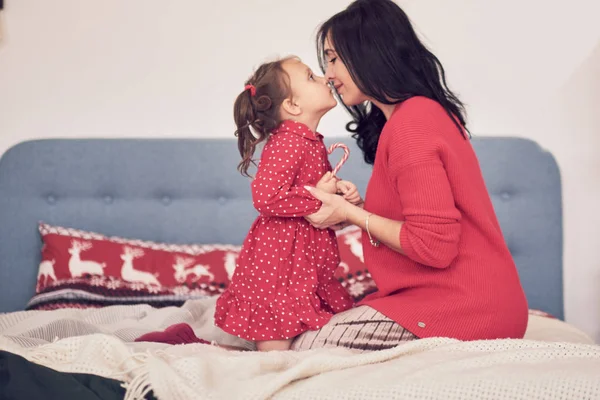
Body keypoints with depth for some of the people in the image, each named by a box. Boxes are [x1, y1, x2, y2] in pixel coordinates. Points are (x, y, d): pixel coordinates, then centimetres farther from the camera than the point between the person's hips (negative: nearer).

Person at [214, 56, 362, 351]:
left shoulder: (310, 143, 13)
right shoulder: (286, 143, -19)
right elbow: (265, 197, -29)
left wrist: (341, 194, 4)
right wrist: (317, 196, -23)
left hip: (306, 261, 10)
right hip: (279, 261, -10)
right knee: (276, 342, -1)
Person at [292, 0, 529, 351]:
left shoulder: (411, 123, -17)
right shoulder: (431, 111, 14)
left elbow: (434, 245, -22)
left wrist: (350, 213, -10)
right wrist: (356, 208, 4)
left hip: (463, 308, -10)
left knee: (304, 348, -11)